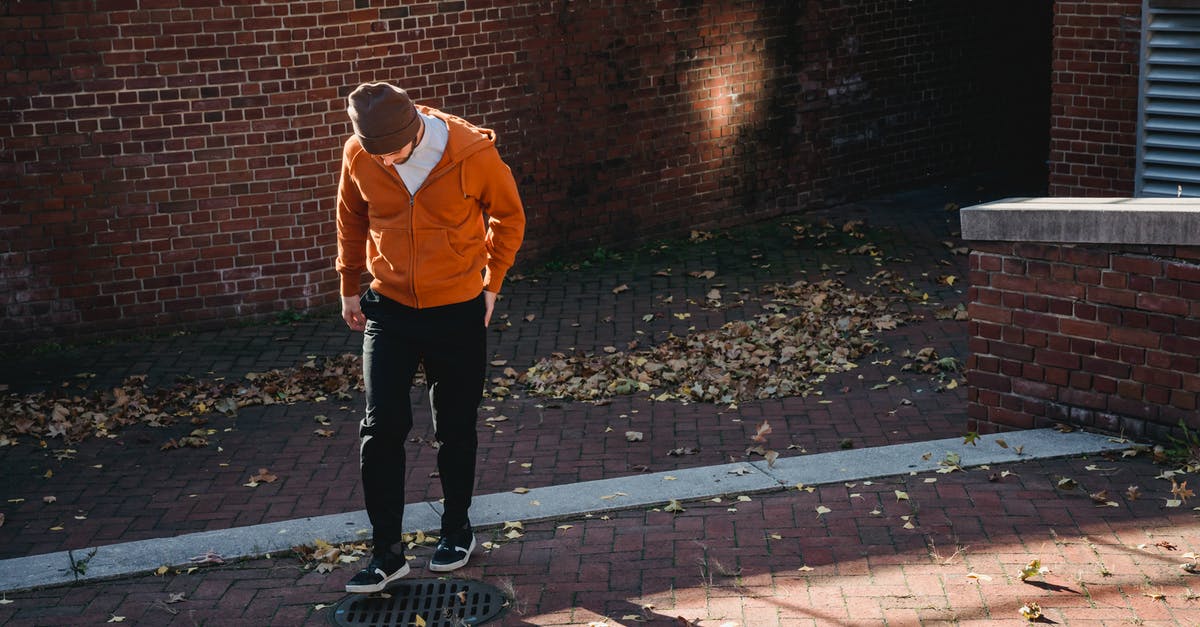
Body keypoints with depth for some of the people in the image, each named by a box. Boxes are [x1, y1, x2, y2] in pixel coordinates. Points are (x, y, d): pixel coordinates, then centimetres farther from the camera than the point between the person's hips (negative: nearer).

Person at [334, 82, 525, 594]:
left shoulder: (473, 152, -19)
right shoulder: (358, 156, -12)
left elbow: (509, 217, -1)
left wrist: (491, 283, 3)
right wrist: (350, 288, 14)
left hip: (458, 311, -1)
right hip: (388, 308, 2)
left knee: (456, 430, 11)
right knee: (381, 429, -4)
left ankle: (457, 531, 32)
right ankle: (388, 553, 7)